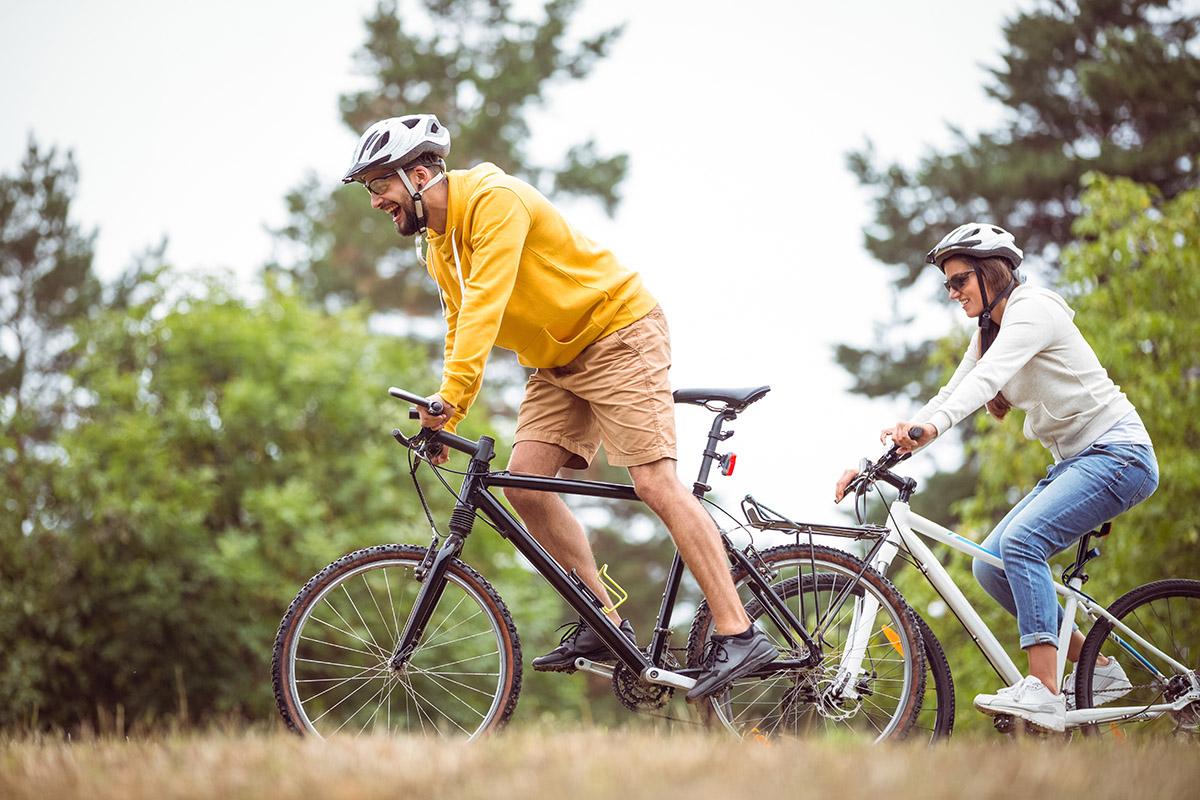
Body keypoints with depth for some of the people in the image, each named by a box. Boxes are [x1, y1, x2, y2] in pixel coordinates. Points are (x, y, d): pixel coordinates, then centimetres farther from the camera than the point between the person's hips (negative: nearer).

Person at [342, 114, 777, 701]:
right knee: (524, 483, -6)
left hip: (618, 333, -9)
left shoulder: (494, 201, -21)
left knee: (656, 484, -17)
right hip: (556, 361, 9)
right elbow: (460, 329, 15)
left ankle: (739, 635, -17)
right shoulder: (438, 246, 8)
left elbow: (485, 305, -32)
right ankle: (605, 622, 2)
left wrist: (448, 397, -39)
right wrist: (446, 422, 4)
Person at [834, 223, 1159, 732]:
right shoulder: (989, 334, 13)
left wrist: (932, 427, -50)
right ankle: (1098, 667, 6)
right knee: (991, 565, -2)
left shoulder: (1032, 309, -15)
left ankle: (1043, 692, -30)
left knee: (1020, 540, -28)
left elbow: (988, 377, -33)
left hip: (1118, 453, -10)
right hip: (1073, 461, 10)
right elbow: (950, 395, 8)